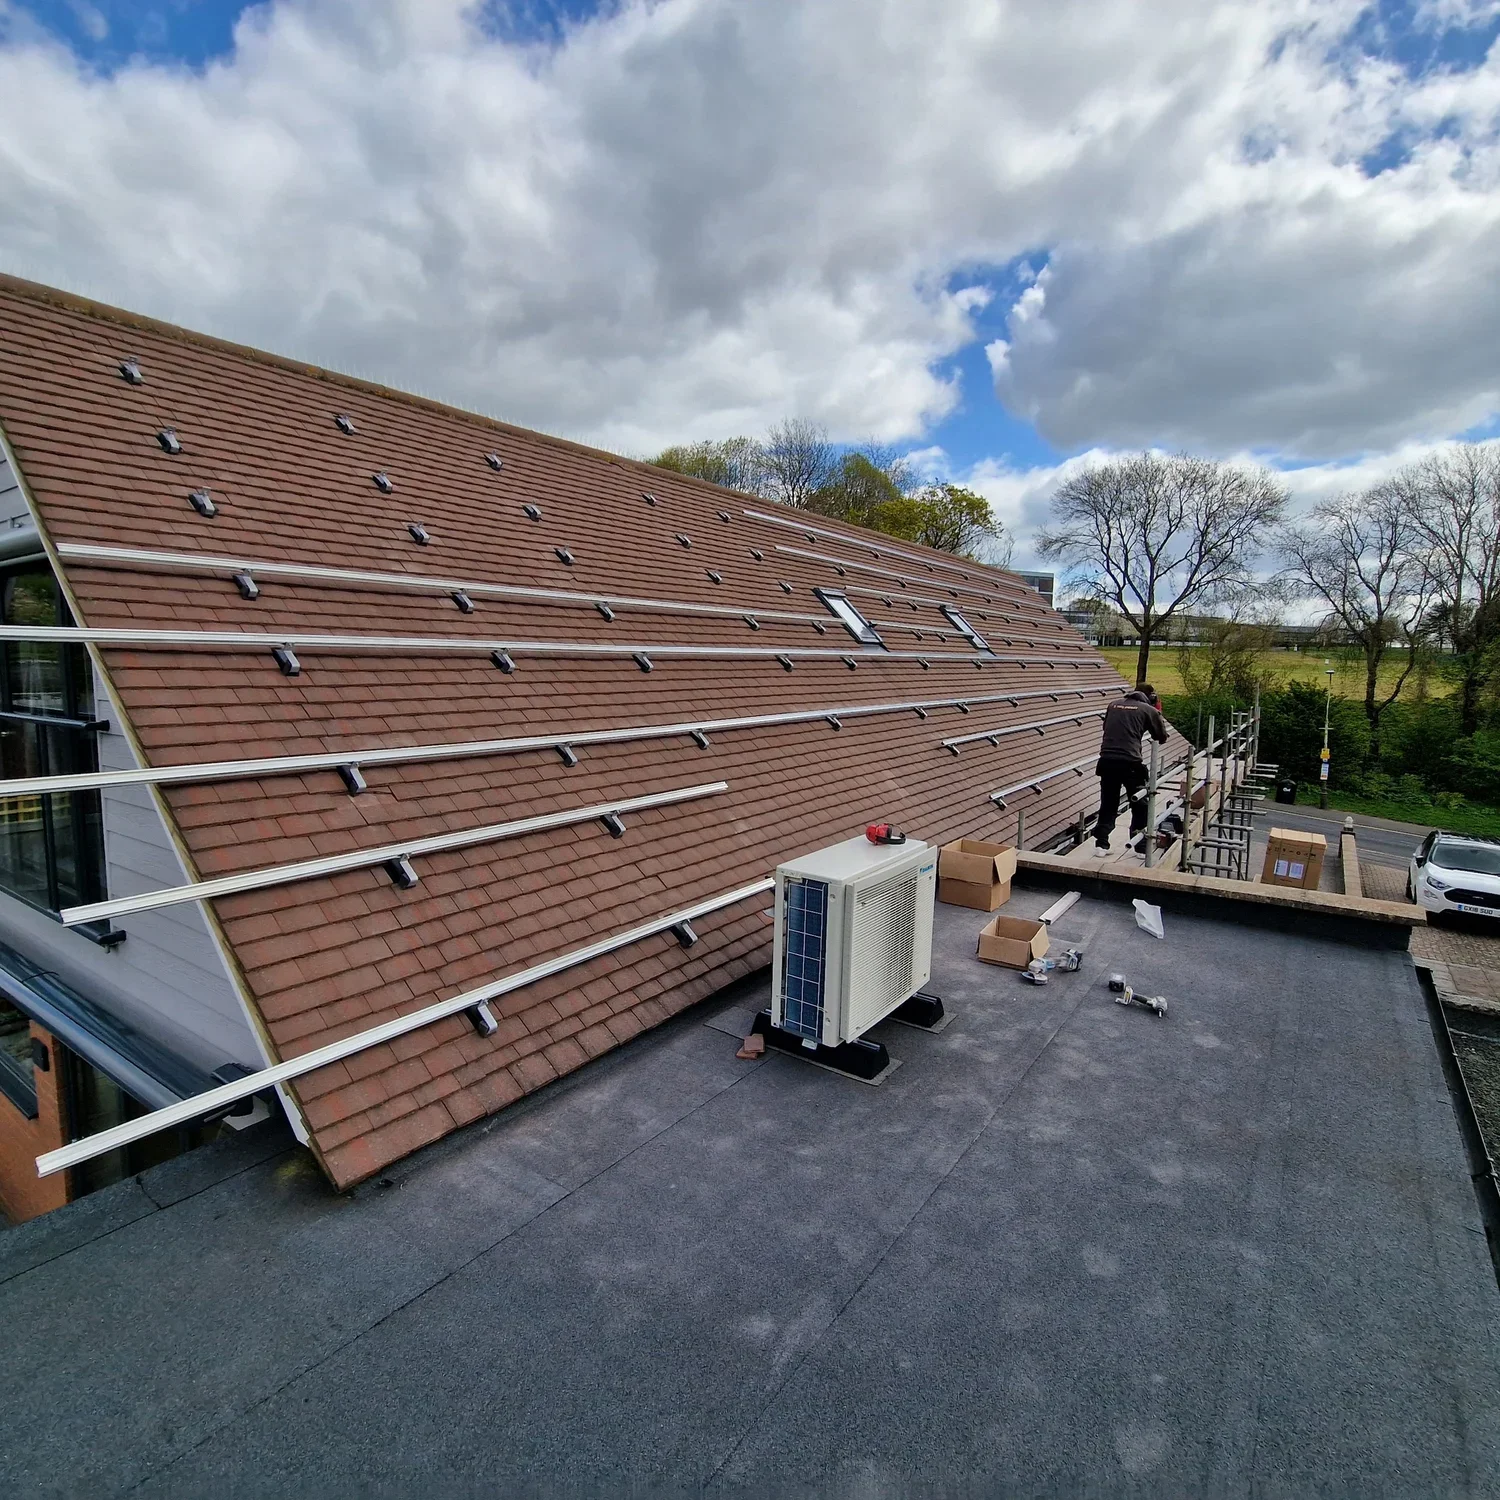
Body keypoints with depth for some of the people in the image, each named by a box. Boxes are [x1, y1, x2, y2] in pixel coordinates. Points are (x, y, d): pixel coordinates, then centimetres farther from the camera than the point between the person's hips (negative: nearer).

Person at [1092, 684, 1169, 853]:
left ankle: (1101, 844, 12)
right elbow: (1162, 737, 16)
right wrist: (1158, 714, 27)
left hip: (1106, 760, 4)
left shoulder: (1114, 704, 16)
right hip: (1130, 762, -4)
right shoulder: (1148, 709, 6)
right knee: (1140, 805, 12)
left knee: (1108, 804, 13)